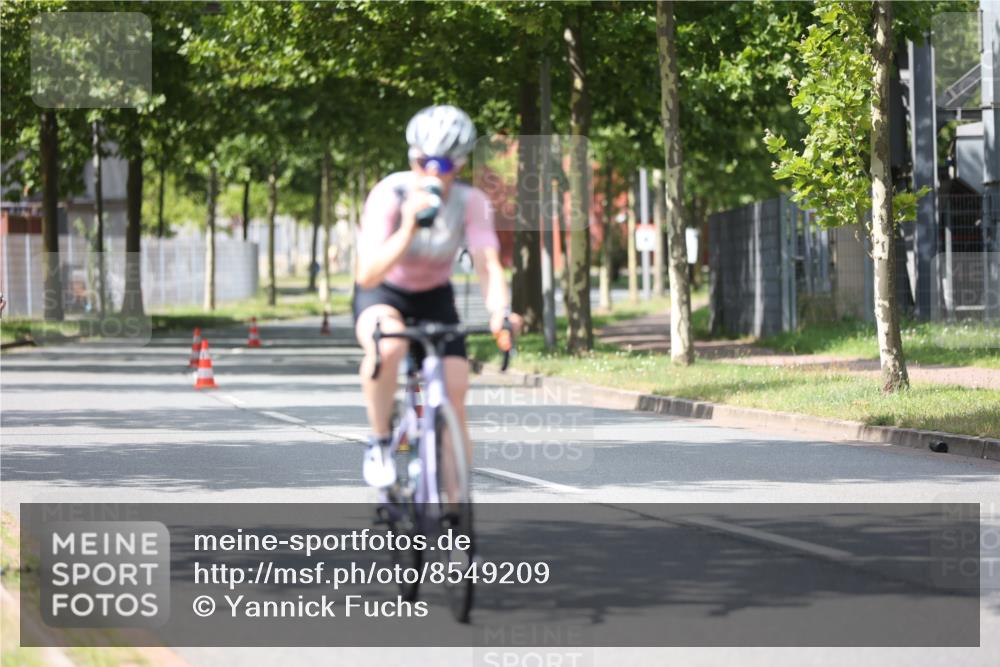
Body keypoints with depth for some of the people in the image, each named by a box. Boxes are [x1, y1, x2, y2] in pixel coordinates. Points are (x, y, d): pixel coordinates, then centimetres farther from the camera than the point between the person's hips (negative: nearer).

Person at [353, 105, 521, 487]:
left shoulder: (471, 202, -21)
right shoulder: (389, 195, -28)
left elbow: (487, 264, -32)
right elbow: (367, 275, -37)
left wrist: (500, 310, -52)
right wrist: (409, 228, -51)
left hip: (435, 299, 3)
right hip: (383, 295, -3)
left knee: (454, 401, -11)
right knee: (388, 345, -38)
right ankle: (379, 444, -17)